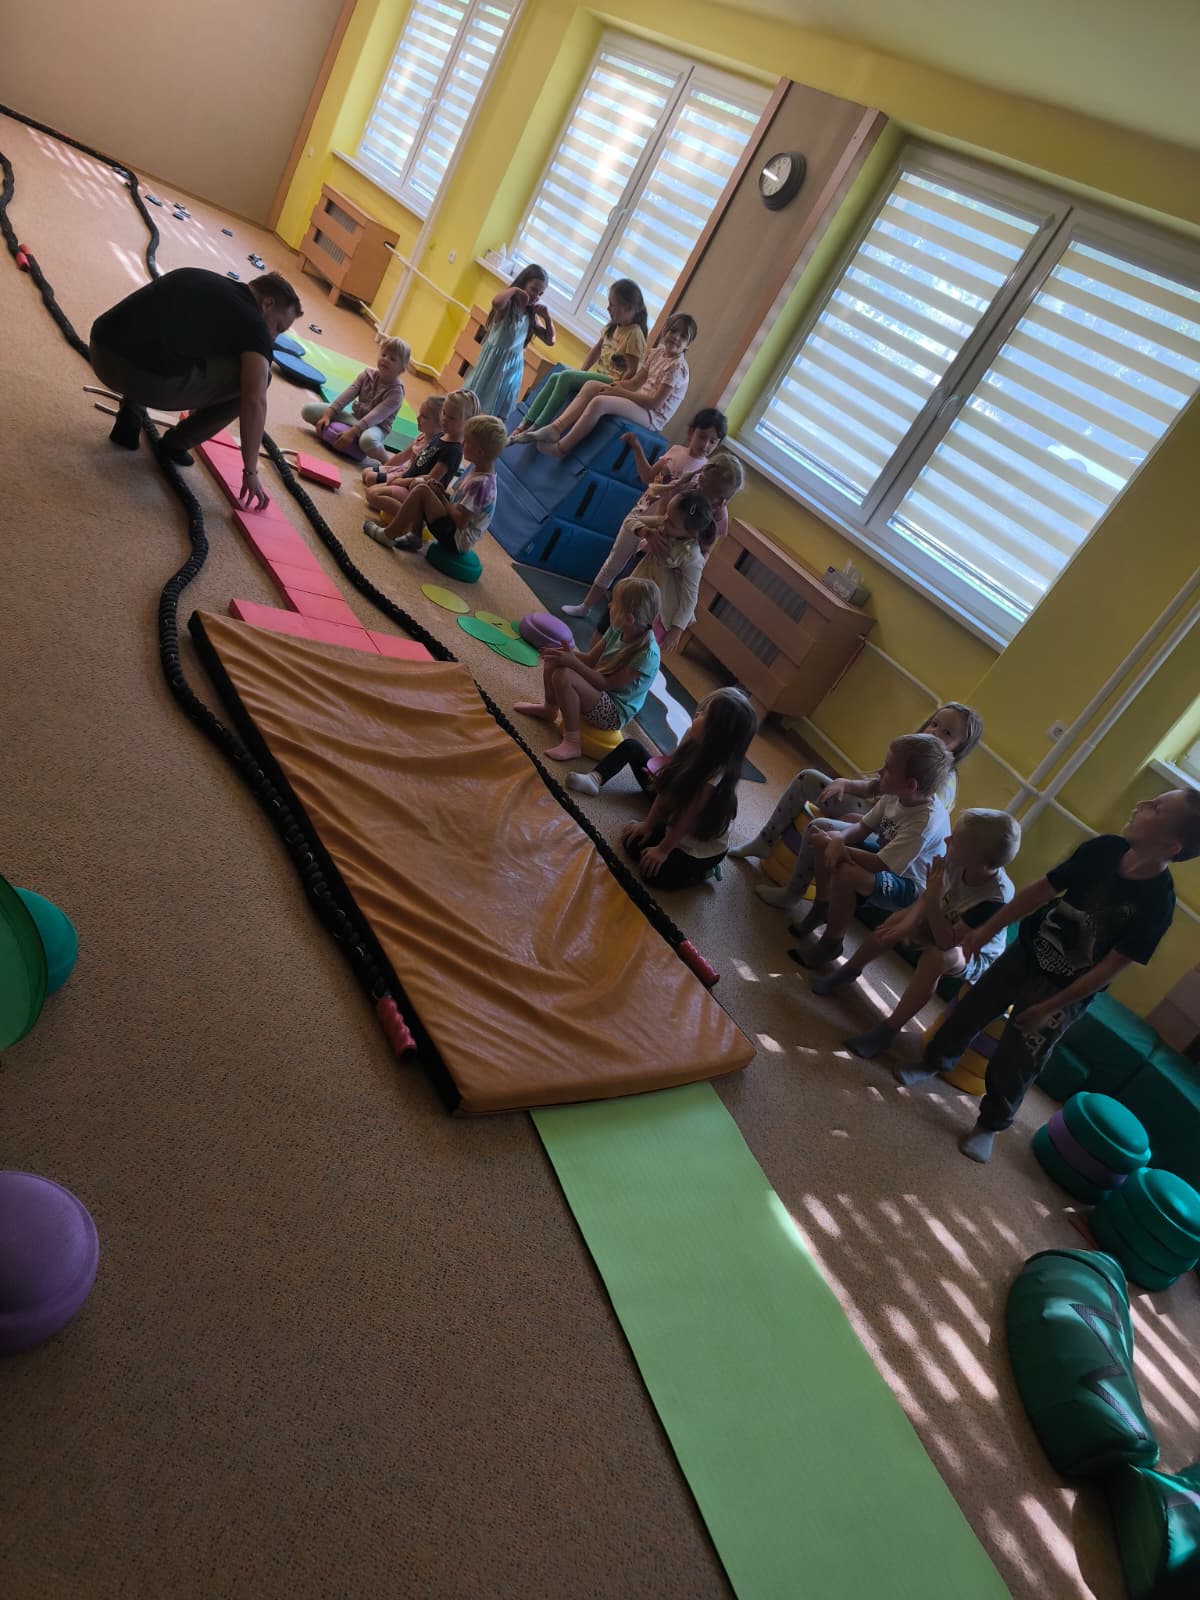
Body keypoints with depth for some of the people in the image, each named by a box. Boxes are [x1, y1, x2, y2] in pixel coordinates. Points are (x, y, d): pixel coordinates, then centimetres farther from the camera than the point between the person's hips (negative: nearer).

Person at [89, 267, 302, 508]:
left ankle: (128, 418, 24)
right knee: (252, 377, 9)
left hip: (101, 352, 8)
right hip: (147, 379, -8)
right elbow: (254, 402, -9)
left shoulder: (203, 279, 26)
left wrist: (194, 403, 57)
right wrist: (250, 472, -4)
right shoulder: (253, 322, 4)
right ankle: (178, 442, 16)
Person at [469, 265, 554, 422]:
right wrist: (514, 290, -22)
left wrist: (546, 317, 0)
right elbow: (496, 302, -37)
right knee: (477, 400, 3)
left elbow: (550, 340, 13)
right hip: (494, 360, -6)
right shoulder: (507, 305, -11)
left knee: (497, 411, 12)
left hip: (513, 366, 6)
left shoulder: (531, 316, 7)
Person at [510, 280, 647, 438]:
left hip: (612, 381, -9)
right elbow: (595, 351, 18)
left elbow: (632, 371, -18)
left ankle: (537, 428, -21)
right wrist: (581, 373, 9)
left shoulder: (634, 334, -15)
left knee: (566, 377, -23)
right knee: (555, 377, -7)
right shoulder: (613, 326, 11)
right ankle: (526, 424, -10)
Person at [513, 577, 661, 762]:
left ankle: (571, 743, -19)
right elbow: (591, 659, 2)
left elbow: (607, 684, -26)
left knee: (563, 676, -29)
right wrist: (569, 655, -18)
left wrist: (573, 662, -27)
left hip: (615, 713, -9)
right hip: (601, 694, 9)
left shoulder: (647, 654, -29)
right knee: (553, 661, 3)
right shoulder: (618, 629, -6)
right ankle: (549, 708, 24)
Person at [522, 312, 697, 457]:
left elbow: (655, 403, -20)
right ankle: (555, 428, -14)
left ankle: (562, 447, -19)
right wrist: (614, 386, -10)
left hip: (653, 416, -9)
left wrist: (621, 392, -15)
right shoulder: (657, 352, 10)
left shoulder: (677, 366, -15)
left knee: (599, 402, -27)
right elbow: (635, 382, 10)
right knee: (591, 386, -3)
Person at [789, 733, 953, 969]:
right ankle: (822, 909, 19)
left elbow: (880, 865, -33)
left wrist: (838, 846, -23)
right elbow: (863, 827, -1)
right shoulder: (895, 795, -12)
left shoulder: (926, 821, -34)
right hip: (886, 858, 8)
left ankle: (831, 943, -10)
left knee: (846, 873, -33)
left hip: (911, 888, -8)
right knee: (825, 842, -2)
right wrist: (839, 840, -23)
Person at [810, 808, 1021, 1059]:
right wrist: (908, 923, -25)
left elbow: (947, 941, -37)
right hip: (944, 925, 6)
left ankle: (887, 1031, -25)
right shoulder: (956, 862, -23)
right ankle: (849, 971, 9)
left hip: (977, 956, -6)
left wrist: (933, 896, -46)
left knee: (937, 955, -35)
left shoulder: (997, 898, -39)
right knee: (897, 920, -15)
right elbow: (926, 899, -7)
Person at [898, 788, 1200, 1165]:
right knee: (967, 1013, 18)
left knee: (1012, 1066, 7)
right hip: (1023, 955, 4)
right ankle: (934, 1063, 47)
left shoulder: (1157, 904, -27)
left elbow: (1109, 969, -20)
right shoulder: (1105, 848, -16)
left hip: (1063, 992, -4)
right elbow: (1043, 888, -4)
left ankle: (990, 1125, 35)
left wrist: (1048, 1007, -15)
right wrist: (988, 929, 0)